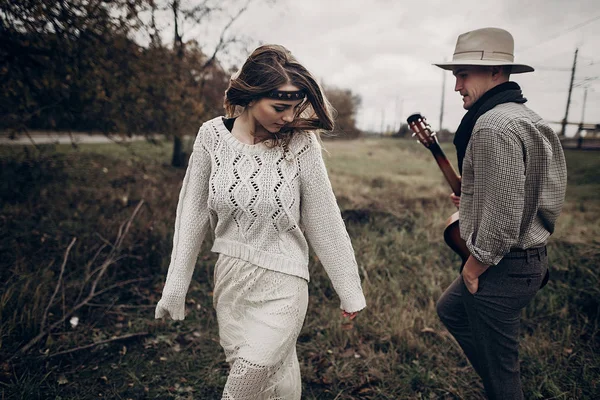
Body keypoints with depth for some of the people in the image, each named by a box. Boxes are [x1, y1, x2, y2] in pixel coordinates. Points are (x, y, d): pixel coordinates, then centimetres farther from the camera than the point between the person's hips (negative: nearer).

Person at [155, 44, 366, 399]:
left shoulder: (301, 144, -14)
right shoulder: (213, 136, -7)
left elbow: (326, 224, -8)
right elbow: (193, 214, 0)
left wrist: (350, 292, -1)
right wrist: (175, 287, 4)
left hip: (280, 285, -2)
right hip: (230, 279, 3)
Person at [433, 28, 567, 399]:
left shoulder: (493, 125, -23)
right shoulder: (528, 117, 10)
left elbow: (503, 215, -27)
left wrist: (475, 265, -13)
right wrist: (472, 201, 12)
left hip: (502, 267, -10)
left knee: (499, 369, 8)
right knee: (451, 308, 28)